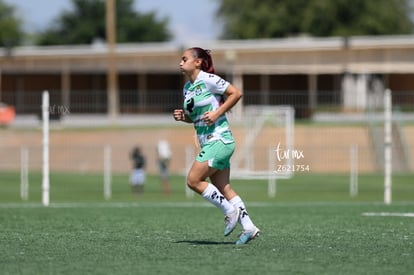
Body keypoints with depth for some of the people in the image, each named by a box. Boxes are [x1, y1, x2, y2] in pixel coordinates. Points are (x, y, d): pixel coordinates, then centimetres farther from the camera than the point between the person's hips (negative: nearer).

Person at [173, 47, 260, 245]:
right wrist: (183, 116, 4)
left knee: (193, 181, -11)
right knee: (223, 189, 5)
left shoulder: (208, 79, -10)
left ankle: (230, 211, -3)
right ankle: (248, 227, 6)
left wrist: (217, 113, -17)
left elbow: (236, 93, -12)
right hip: (209, 143, 9)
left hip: (218, 140, -9)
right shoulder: (187, 87, 15)